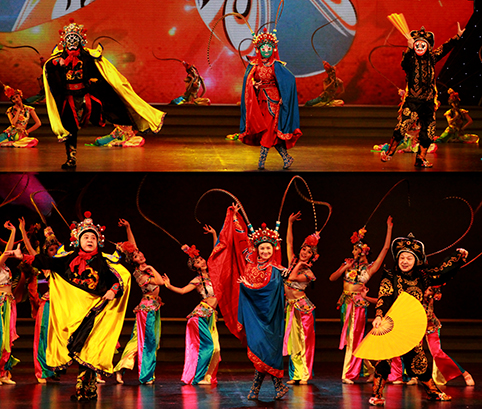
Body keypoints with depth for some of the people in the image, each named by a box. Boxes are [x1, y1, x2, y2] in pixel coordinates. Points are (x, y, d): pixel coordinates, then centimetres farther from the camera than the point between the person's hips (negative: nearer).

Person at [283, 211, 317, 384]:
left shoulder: (308, 273, -6)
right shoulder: (293, 262, 7)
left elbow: (292, 278, -21)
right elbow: (289, 242, 9)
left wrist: (300, 264, -7)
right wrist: (290, 223, 7)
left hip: (302, 306, -5)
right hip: (290, 306, 5)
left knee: (303, 340, -2)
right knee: (292, 339, 5)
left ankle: (305, 375, 2)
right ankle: (296, 375, 9)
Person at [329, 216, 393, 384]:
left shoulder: (369, 268, 0)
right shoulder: (348, 264, 10)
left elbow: (385, 248, -2)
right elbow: (332, 278, 7)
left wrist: (389, 229, -3)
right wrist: (345, 268, -5)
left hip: (359, 304, -4)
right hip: (346, 302, 4)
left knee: (353, 338, -6)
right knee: (350, 338, 6)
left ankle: (349, 374, -1)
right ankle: (369, 369, 18)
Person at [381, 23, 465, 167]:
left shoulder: (431, 58, 10)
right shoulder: (411, 59, -5)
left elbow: (444, 49, 21)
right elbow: (405, 63, -27)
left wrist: (457, 36, 20)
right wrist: (410, 49, -43)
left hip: (428, 102, 5)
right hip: (412, 100, -5)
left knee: (428, 131, 3)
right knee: (402, 127, -13)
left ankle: (421, 158, 12)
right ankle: (389, 152, 2)